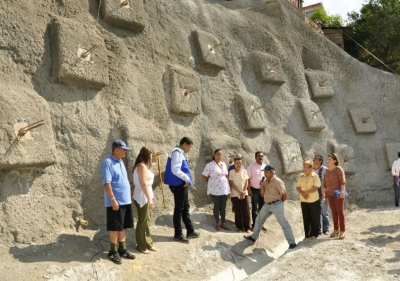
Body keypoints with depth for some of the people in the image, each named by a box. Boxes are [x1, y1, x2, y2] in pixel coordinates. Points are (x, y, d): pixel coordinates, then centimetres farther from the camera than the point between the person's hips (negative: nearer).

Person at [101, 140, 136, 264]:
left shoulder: (120, 162, 12)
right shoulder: (108, 163, -15)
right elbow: (107, 183, -19)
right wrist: (113, 199, -22)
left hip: (126, 200, 8)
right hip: (115, 201, -8)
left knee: (123, 227, 14)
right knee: (115, 228, 1)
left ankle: (122, 249, 25)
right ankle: (113, 251, 14)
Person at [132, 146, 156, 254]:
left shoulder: (143, 166, 14)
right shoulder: (142, 166, -16)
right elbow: (143, 184, -22)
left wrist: (149, 198, 13)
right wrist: (149, 198, -22)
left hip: (145, 197, 10)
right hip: (142, 197, -10)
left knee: (147, 221, 15)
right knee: (142, 222, 1)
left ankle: (148, 244, 25)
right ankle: (142, 246, 11)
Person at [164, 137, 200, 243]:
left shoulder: (181, 153, 16)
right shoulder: (177, 153, -15)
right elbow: (175, 170, -25)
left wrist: (187, 180, 8)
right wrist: (186, 178, -17)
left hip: (182, 185, 10)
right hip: (179, 185, -10)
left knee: (185, 208, 15)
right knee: (179, 209, -2)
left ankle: (190, 231, 25)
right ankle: (178, 234, 7)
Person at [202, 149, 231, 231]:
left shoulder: (224, 164, 9)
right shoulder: (209, 165, -9)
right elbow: (203, 176, -6)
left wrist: (225, 183, 8)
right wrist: (211, 183, 0)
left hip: (224, 189, 5)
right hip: (215, 189, -5)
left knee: (223, 207, 10)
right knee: (217, 206, 4)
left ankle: (223, 223, 20)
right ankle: (217, 223, 15)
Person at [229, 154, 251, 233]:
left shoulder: (244, 171, 2)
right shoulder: (231, 172, -5)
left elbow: (246, 182, 0)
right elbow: (232, 184, -9)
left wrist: (243, 192, -11)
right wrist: (239, 191, -15)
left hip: (244, 194, 1)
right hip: (235, 195, -1)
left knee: (246, 211, 0)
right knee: (237, 211, 5)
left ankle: (247, 227, 9)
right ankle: (239, 227, 16)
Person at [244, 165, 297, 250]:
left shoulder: (277, 181, -15)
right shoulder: (266, 181, 9)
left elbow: (284, 194, -11)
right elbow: (262, 194, 12)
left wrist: (279, 202, 4)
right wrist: (262, 186, -5)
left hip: (276, 205, -8)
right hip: (267, 205, 8)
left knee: (284, 224, -3)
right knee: (258, 220, 16)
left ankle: (292, 242, 2)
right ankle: (254, 237, 31)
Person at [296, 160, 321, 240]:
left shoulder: (315, 176, -8)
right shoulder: (301, 176, 6)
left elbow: (316, 187, -16)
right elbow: (297, 187, 4)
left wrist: (306, 192, -17)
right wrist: (303, 193, -13)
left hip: (313, 200, -4)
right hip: (303, 201, 4)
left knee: (314, 218, 5)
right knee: (306, 218, 8)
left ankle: (314, 234, 18)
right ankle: (307, 235, 16)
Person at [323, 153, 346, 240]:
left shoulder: (339, 169, -9)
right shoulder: (327, 171, 11)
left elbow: (343, 181, -16)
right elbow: (325, 183, 14)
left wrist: (342, 191, -26)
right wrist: (324, 192, 9)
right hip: (330, 194, 6)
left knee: (340, 212, -3)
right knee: (334, 212, 9)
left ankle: (342, 231, 1)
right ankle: (336, 230, 16)